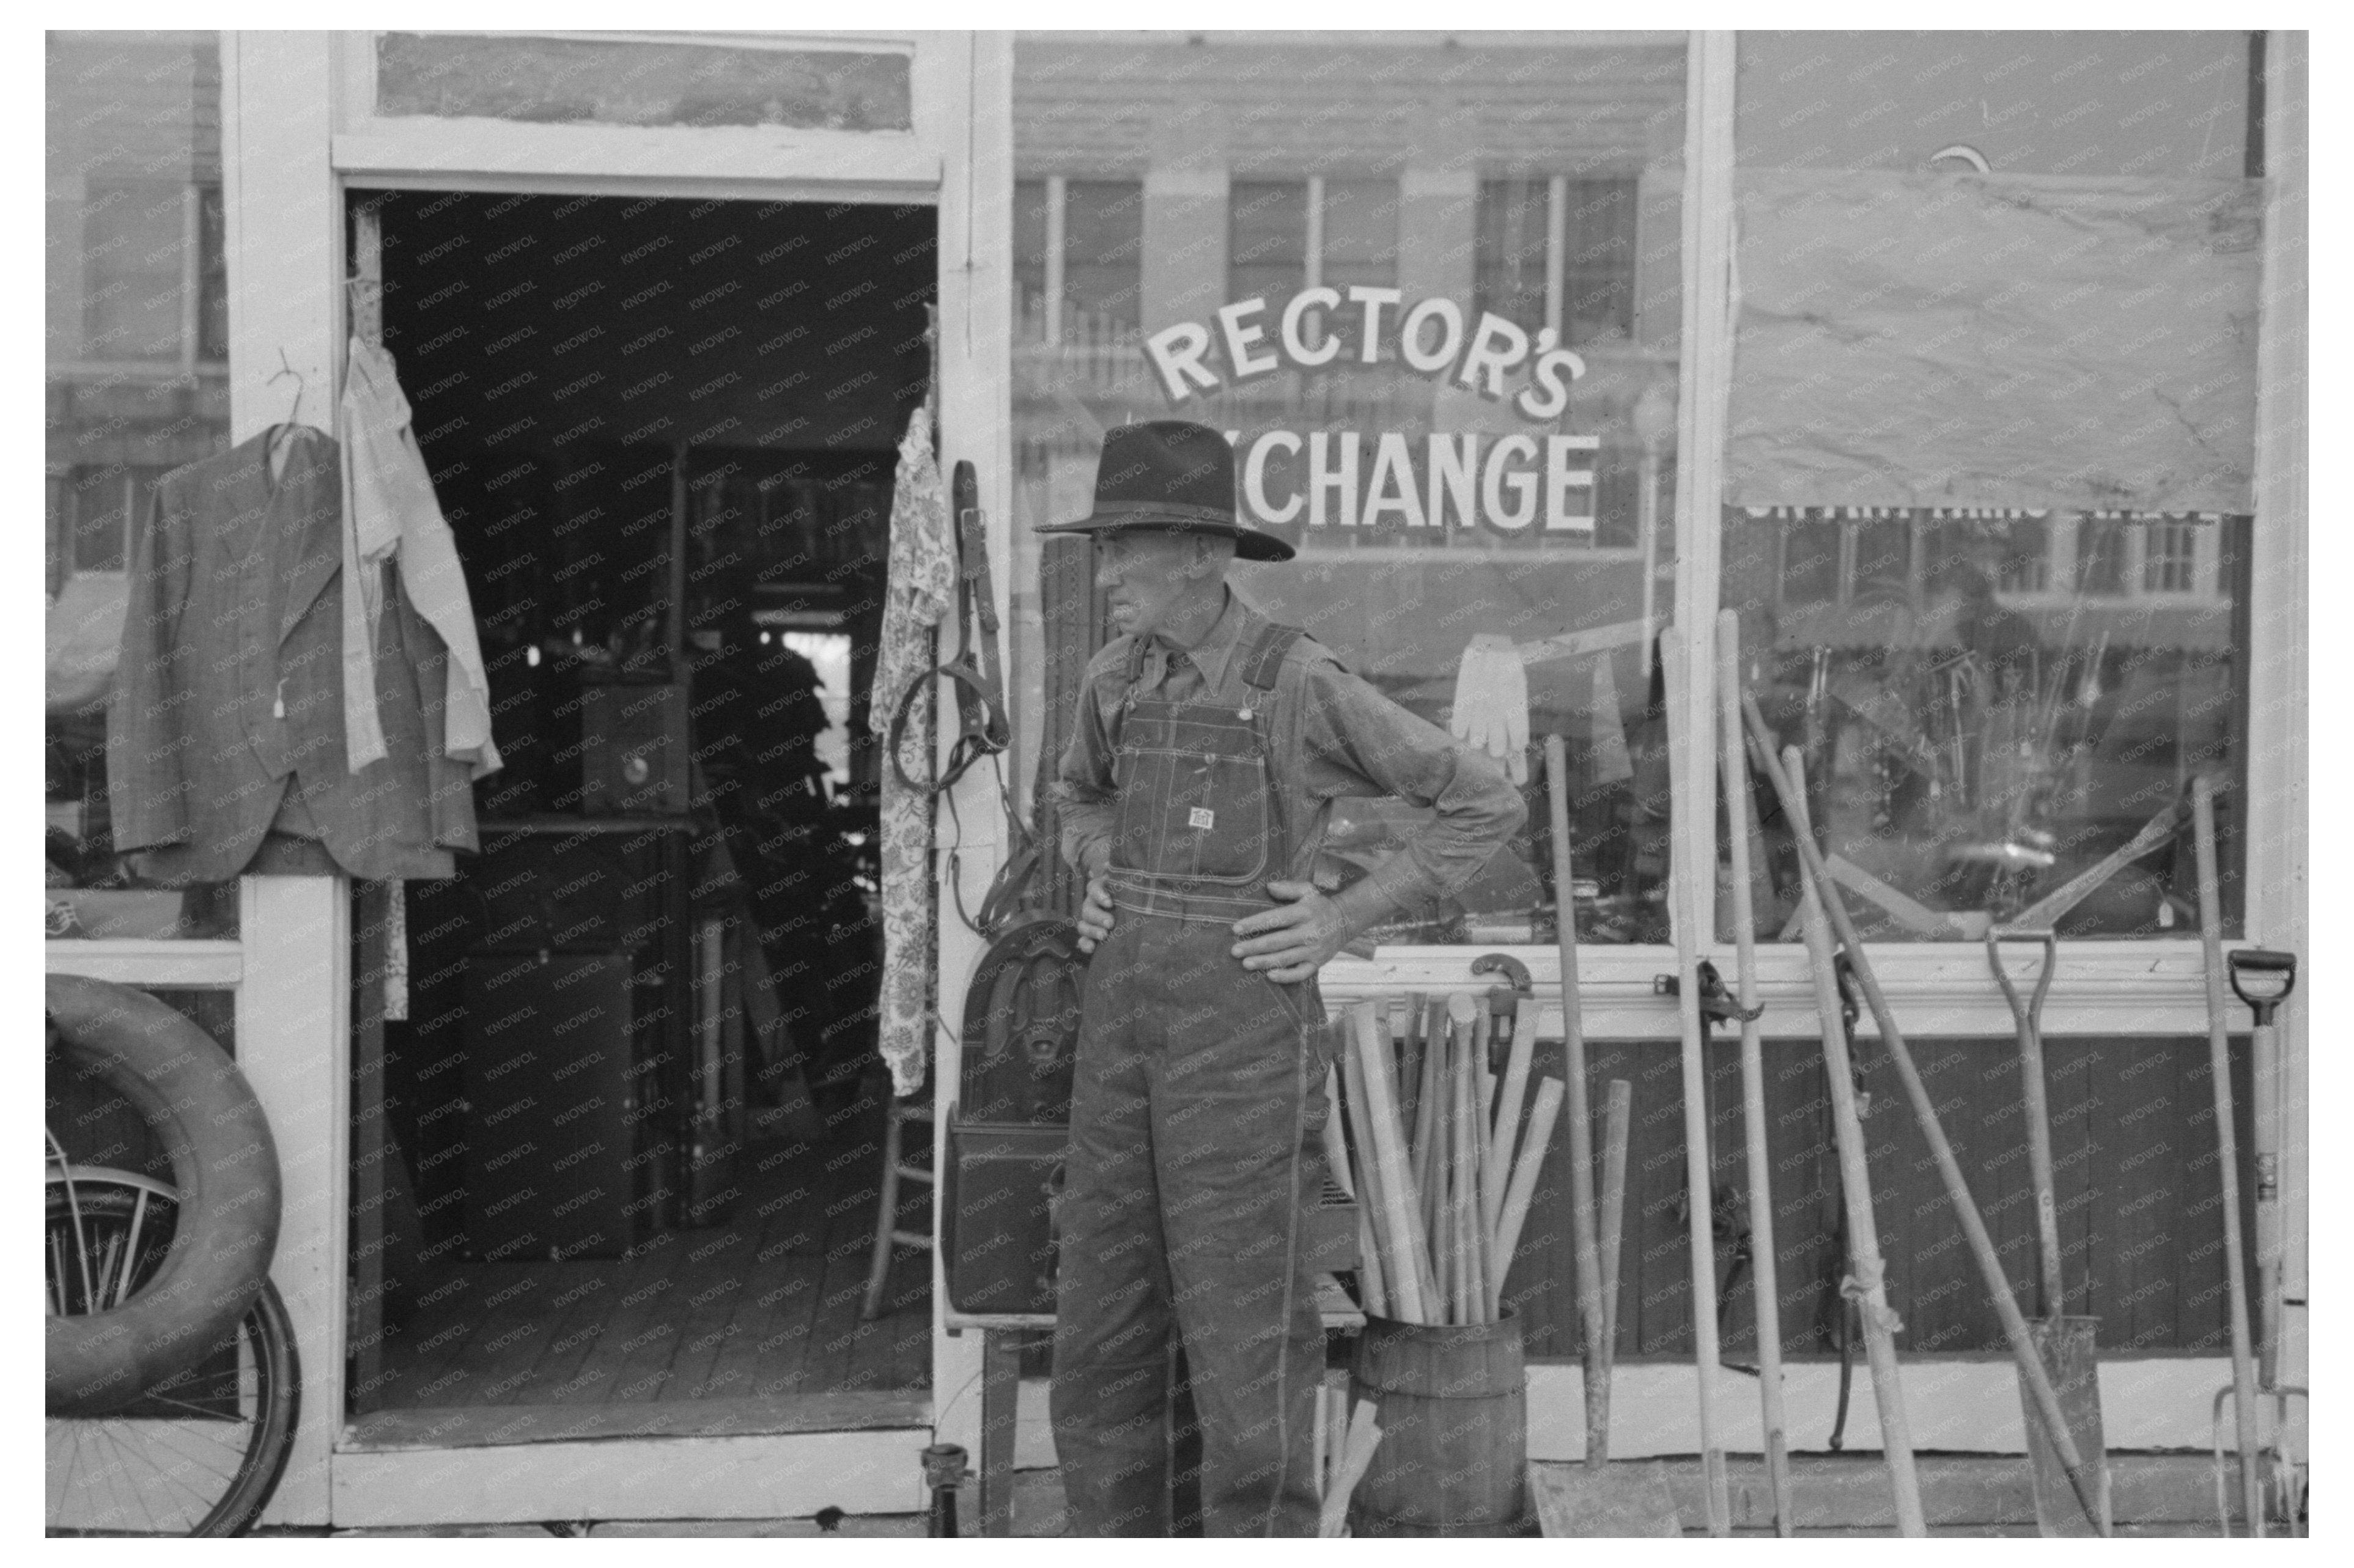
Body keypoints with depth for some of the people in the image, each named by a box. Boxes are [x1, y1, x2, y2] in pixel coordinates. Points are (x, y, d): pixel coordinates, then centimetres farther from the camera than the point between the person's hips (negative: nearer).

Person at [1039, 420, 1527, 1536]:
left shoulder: (1304, 685, -10)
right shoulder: (1118, 677, 9)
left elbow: (1488, 804, -5)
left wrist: (1344, 920, -10)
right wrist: (1098, 882, 10)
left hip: (1247, 1035, -6)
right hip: (1127, 1026, 6)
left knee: (1241, 1332, -1)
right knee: (1101, 1324, 9)